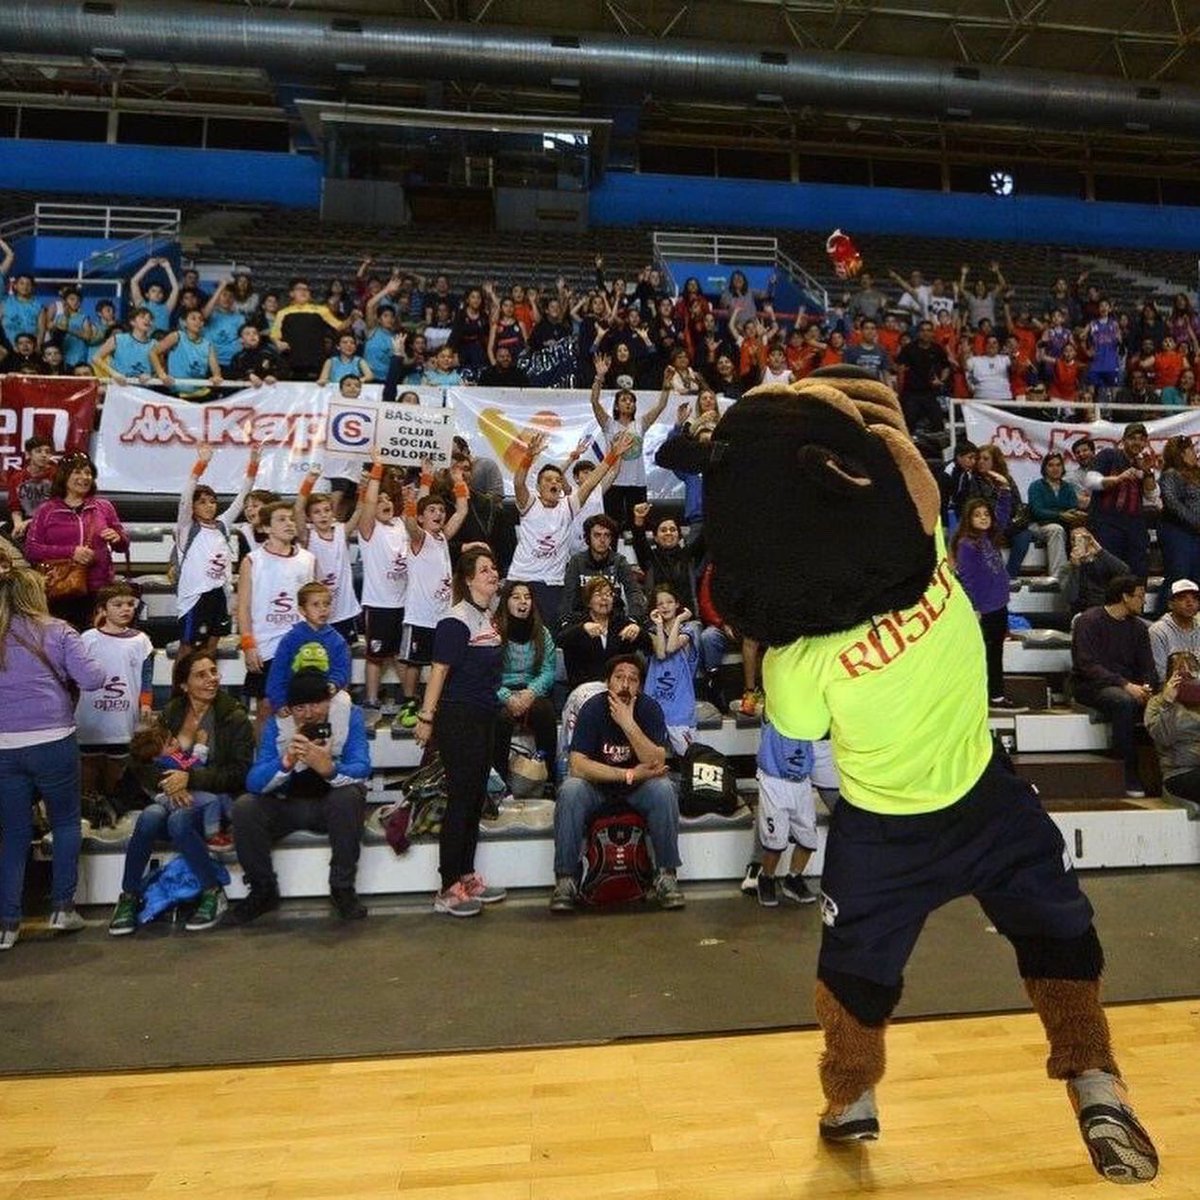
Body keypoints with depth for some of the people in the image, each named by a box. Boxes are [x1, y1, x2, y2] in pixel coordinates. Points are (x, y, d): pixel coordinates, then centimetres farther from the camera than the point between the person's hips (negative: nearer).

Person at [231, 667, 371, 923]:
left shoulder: (349, 715, -15)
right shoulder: (277, 724, -10)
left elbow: (361, 769, -26)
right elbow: (254, 782, -19)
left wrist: (329, 769, -48)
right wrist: (286, 762, -40)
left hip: (333, 805, -2)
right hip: (286, 805, 2)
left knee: (349, 796, -33)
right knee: (244, 808, -23)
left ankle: (342, 888, -16)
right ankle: (263, 890, -3)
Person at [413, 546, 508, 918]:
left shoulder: (488, 618, 10)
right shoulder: (456, 620, -16)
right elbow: (439, 669, -18)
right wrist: (426, 717, -20)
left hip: (484, 717, 9)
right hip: (458, 718, -9)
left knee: (476, 798, 14)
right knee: (460, 800, -3)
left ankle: (466, 877, 26)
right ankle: (448, 890, 7)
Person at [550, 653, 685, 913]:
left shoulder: (649, 708, -13)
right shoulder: (593, 708, -15)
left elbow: (657, 764, -24)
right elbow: (578, 765, -23)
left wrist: (629, 725, -33)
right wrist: (628, 774, -28)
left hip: (639, 787, 1)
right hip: (597, 786, 0)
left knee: (664, 788, -29)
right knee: (570, 790, -30)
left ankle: (666, 875, -17)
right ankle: (566, 879, -20)